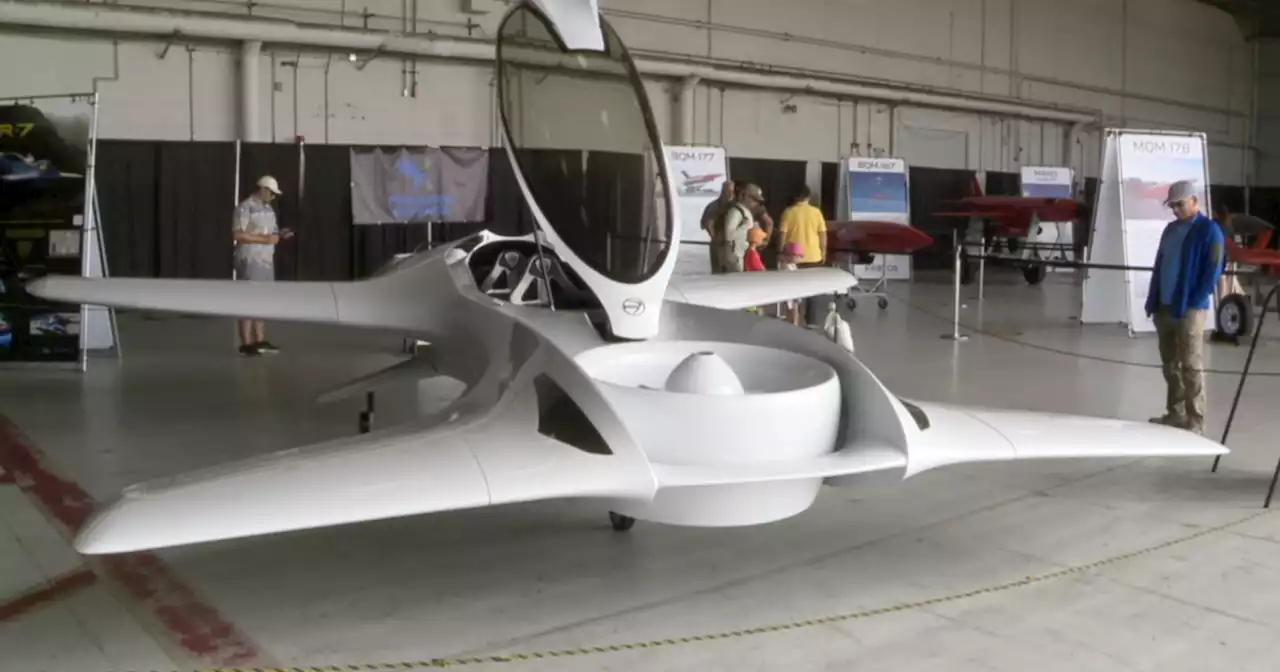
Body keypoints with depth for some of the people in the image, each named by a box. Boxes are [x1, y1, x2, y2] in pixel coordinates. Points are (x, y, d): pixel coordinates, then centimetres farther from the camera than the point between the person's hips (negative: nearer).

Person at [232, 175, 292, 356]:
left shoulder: (268, 209, 15)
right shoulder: (245, 208, -11)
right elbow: (237, 235, -19)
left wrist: (280, 235, 0)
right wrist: (264, 239, -22)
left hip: (266, 261, 9)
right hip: (250, 261, -9)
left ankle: (260, 341, 15)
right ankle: (246, 343, -7)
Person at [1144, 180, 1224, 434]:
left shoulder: (1209, 230, -7)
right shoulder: (1171, 229, 15)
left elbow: (1213, 271, -12)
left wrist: (1193, 303, -16)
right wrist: (1153, 301, 10)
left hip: (1190, 309, -7)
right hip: (1164, 307, 7)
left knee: (1191, 365, -5)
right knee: (1170, 364, 12)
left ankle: (1195, 421, 0)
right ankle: (1175, 413, 21)